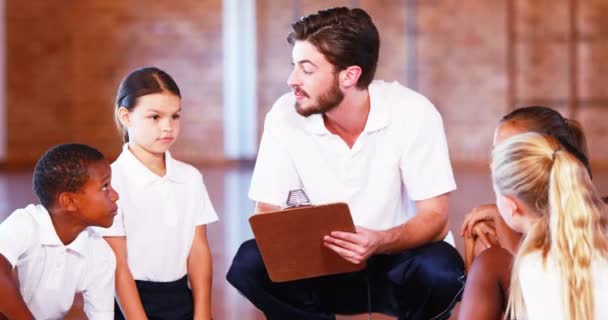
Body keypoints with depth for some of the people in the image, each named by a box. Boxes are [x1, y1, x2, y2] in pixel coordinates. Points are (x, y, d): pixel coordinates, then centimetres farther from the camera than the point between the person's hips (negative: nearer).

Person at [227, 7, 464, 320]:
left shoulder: (413, 113, -17)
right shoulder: (285, 115, -11)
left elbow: (435, 219, -18)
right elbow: (268, 213, -8)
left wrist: (381, 242, -39)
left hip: (396, 260, -2)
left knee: (440, 269, -34)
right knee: (250, 263, -25)